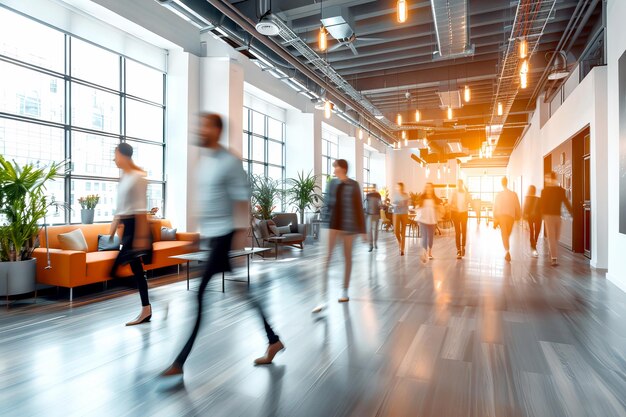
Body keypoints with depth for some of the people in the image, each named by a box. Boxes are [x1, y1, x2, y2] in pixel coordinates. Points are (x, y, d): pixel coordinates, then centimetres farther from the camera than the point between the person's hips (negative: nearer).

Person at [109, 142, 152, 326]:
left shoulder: (138, 177, -12)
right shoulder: (123, 177, 14)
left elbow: (140, 209, -18)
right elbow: (120, 208, 19)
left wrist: (141, 236, -21)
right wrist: (112, 231, 20)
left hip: (135, 226, -9)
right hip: (126, 227, 9)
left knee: (113, 270, -10)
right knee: (136, 269, 11)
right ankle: (146, 310, 20)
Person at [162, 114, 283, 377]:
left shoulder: (230, 162, -11)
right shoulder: (203, 160, 14)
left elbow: (242, 200, -15)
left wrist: (241, 235, -19)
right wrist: (198, 232, 20)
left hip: (226, 236, -9)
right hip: (211, 236, 9)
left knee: (203, 295, -6)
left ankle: (181, 361, 6)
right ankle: (273, 341, 27)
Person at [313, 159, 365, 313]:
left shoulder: (353, 185, -3)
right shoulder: (332, 183, 6)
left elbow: (359, 207, -2)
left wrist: (362, 229, -3)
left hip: (348, 224, -2)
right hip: (334, 223, 2)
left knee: (347, 257, 10)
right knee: (328, 257, -7)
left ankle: (345, 291, 25)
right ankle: (323, 298, -8)